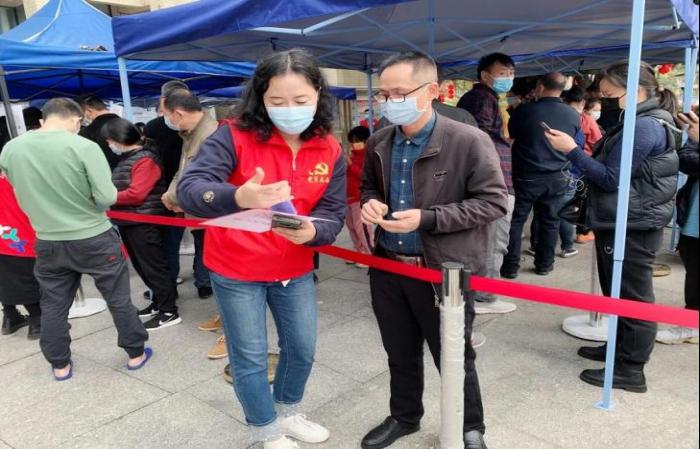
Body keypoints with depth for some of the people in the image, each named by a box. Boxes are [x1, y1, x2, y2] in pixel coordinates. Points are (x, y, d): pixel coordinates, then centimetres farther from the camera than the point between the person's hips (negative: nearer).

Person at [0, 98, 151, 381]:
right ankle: (136, 354, 25)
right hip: (94, 239, -4)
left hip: (48, 243, 4)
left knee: (53, 306, 18)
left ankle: (60, 366, 31)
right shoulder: (84, 146, -18)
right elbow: (107, 197, -20)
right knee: (118, 299, 12)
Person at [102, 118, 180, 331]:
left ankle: (169, 311, 2)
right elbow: (120, 187, 16)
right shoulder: (126, 159, 16)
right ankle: (159, 302, 26)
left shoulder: (145, 159, -14)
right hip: (127, 222, 10)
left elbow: (136, 194, -22)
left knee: (153, 266, -5)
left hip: (143, 223, -10)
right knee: (141, 266, 15)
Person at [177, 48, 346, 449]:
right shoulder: (235, 137, -20)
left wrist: (310, 231, -32)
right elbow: (188, 189, -30)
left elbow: (334, 212, -8)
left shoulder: (330, 149, -7)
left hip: (296, 270, 5)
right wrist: (239, 196, -51)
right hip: (236, 270, -4)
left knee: (303, 349, 19)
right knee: (250, 358, 10)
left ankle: (289, 414, 48)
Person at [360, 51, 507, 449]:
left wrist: (428, 218, -21)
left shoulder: (470, 141, -14)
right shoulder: (379, 144, 3)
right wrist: (370, 203, -7)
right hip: (388, 268, 5)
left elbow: (494, 201, -13)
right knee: (401, 355, 21)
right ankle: (404, 416, 45)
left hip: (444, 272, -5)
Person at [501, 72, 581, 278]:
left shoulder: (524, 111, -12)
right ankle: (544, 264, 23)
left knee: (516, 220, 6)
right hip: (557, 178, 3)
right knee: (550, 221, 13)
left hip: (526, 176, -3)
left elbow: (510, 135, 5)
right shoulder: (574, 115, -1)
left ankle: (510, 266, 8)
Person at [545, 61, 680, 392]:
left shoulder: (645, 127, -17)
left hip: (632, 227, -10)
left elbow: (611, 178, -19)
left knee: (633, 296, -2)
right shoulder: (642, 122, 16)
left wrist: (571, 151, -18)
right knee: (619, 293, 19)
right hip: (622, 224, 10)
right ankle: (620, 349, 33)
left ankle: (631, 369, 8)